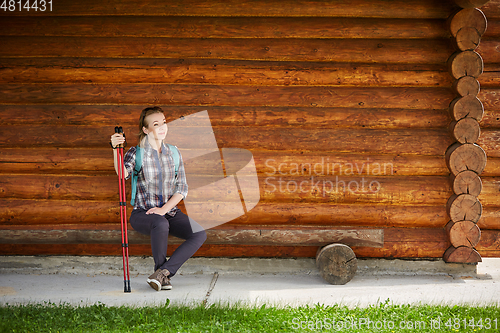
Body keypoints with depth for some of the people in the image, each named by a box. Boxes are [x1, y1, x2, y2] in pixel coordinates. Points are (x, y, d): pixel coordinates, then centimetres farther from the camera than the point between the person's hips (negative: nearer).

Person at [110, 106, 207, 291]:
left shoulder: (174, 154, 8)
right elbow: (123, 174, -24)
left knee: (199, 234, -22)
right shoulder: (136, 153, -3)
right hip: (142, 213, -4)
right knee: (161, 224, -39)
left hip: (170, 212, 4)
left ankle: (162, 271, -22)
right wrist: (116, 149, -42)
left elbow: (182, 188, 3)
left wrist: (164, 208, -13)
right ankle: (163, 276, -18)